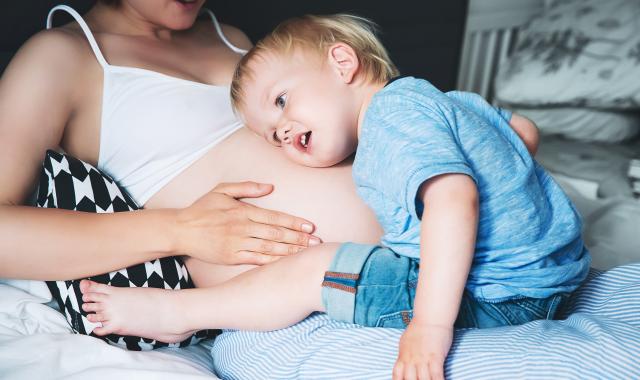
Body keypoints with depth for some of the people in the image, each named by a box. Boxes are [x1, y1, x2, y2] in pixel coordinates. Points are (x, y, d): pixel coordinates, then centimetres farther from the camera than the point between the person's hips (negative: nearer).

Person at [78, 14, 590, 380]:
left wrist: (431, 324, -33)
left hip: (497, 299, -10)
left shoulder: (395, 111, -15)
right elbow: (524, 129, 27)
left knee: (313, 270, -9)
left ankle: (175, 312, 6)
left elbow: (456, 199, -30)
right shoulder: (442, 97, 16)